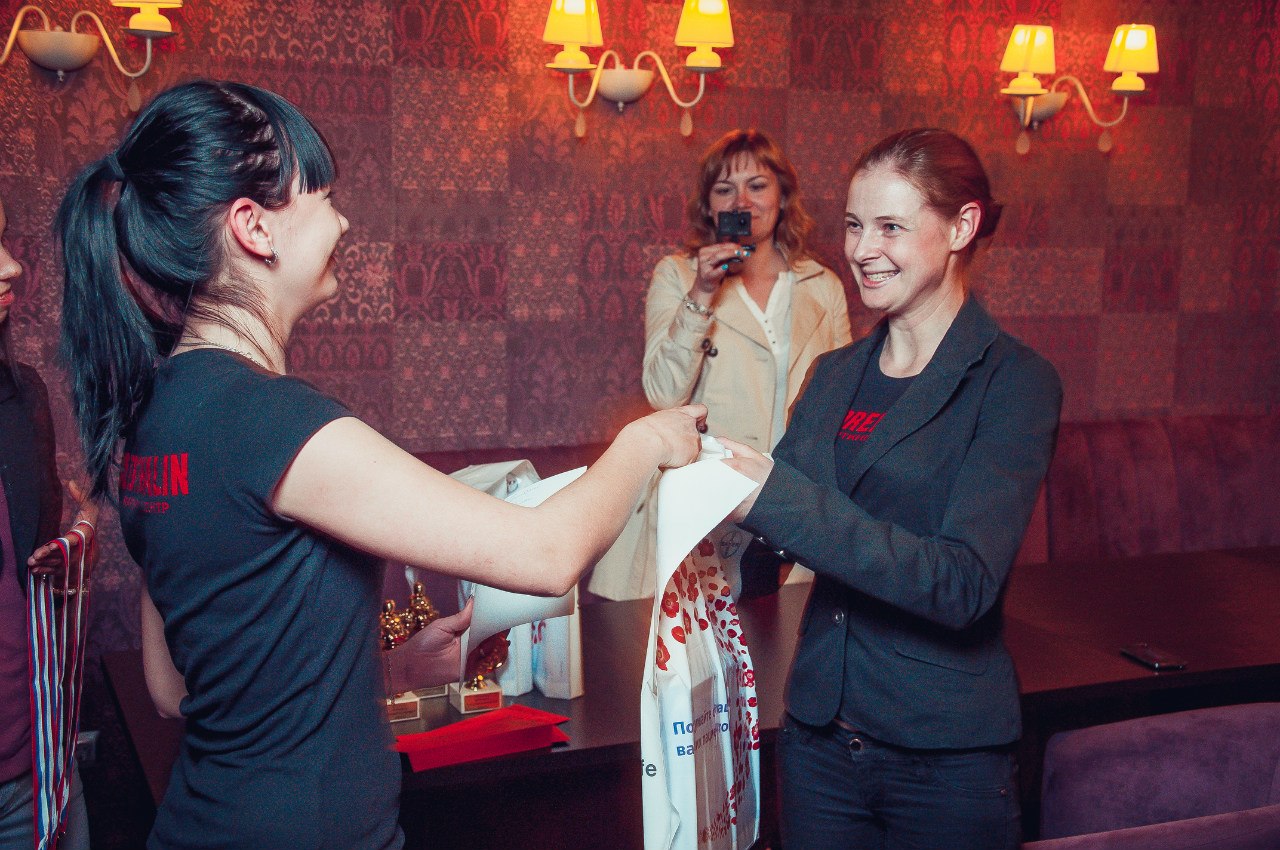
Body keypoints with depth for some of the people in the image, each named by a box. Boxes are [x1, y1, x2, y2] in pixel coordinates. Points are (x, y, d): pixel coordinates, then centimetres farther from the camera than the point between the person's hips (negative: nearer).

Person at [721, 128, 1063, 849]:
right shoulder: (835, 374, 6)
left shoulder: (1015, 382, -11)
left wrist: (776, 496, -29)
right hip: (819, 737, 5)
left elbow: (966, 584, -23)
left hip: (944, 757, -4)